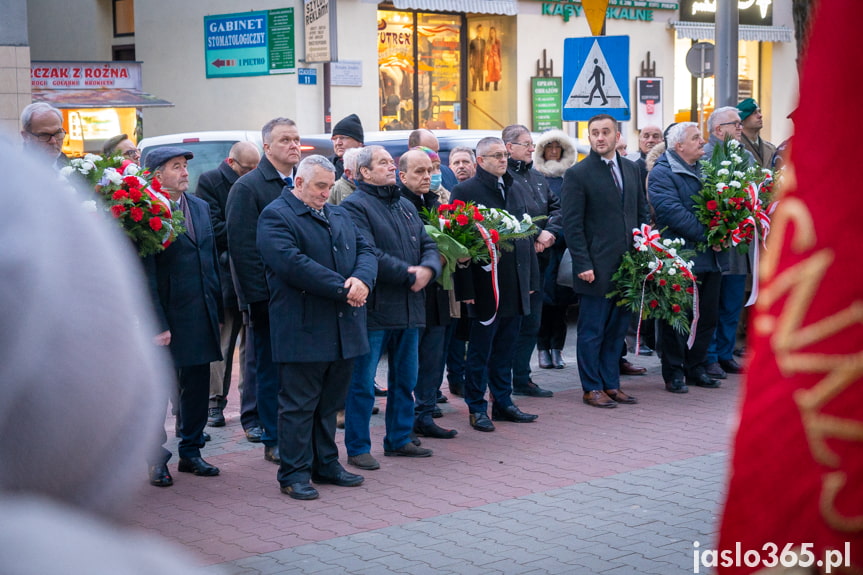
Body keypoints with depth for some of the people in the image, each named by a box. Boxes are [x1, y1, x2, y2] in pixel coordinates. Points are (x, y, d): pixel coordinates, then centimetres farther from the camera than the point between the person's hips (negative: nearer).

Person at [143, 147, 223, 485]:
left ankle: (191, 452, 26)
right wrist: (157, 325, -16)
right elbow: (146, 276, -13)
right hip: (167, 318, -6)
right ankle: (158, 460, 16)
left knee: (197, 388, 13)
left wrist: (218, 309, 12)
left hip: (201, 317, 6)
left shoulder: (200, 207, 11)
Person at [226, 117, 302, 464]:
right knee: (271, 371, 4)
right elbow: (242, 247, -12)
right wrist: (260, 297, -17)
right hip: (269, 298, -5)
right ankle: (274, 442, 12)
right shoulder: (247, 188, -6)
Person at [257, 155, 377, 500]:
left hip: (343, 329, 7)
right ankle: (294, 474, 7)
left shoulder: (339, 215, 19)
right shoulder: (275, 216, -7)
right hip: (302, 332, -7)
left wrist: (362, 280, -12)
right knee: (298, 404, 0)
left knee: (330, 403, 14)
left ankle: (326, 465, 24)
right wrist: (342, 289, -19)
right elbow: (292, 263, -20)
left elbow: (365, 250, 11)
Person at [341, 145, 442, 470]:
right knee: (362, 384, -1)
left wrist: (428, 269, -9)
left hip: (409, 309, 8)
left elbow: (429, 246, 14)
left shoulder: (406, 206, 18)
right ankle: (357, 448, 8)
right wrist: (410, 274, -15)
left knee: (406, 379, 15)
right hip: (374, 309, -8)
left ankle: (399, 439, 28)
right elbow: (368, 256, -19)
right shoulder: (355, 206, -8)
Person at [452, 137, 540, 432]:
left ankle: (503, 402, 22)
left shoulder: (514, 191, 16)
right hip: (487, 285, -6)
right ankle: (477, 408, 10)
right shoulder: (465, 192, -7)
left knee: (505, 348, 14)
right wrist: (466, 288, -17)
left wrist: (531, 279, 15)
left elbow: (526, 236, 20)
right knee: (480, 349, 2)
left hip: (516, 285, 7)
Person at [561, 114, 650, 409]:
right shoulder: (577, 174, -6)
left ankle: (611, 384, 21)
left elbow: (642, 213, 16)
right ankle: (592, 388, 11)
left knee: (617, 329, 11)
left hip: (629, 264, 5)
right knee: (592, 331, 2)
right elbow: (572, 224, -8)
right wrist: (583, 264, -14)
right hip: (597, 268, -5)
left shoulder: (631, 169, 12)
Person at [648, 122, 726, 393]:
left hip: (710, 258, 7)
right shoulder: (662, 174, -8)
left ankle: (696, 368, 23)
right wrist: (708, 236, -19)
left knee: (708, 317, 11)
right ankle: (674, 373, 10)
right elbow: (673, 212, -19)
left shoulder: (704, 170, 17)